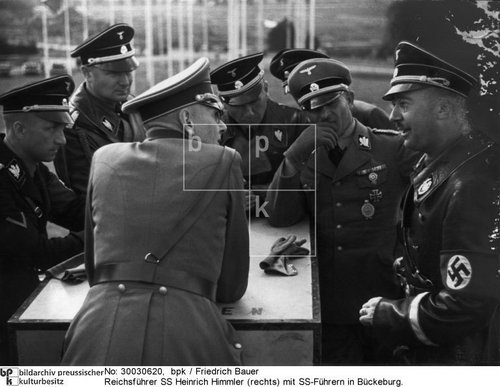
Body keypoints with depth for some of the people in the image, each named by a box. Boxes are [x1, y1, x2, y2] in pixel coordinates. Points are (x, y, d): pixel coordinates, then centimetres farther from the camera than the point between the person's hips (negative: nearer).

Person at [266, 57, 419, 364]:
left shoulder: (394, 148, -4)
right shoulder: (307, 158, 6)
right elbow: (279, 218, -3)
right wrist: (293, 159, -15)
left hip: (384, 297, -2)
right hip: (332, 304, 3)